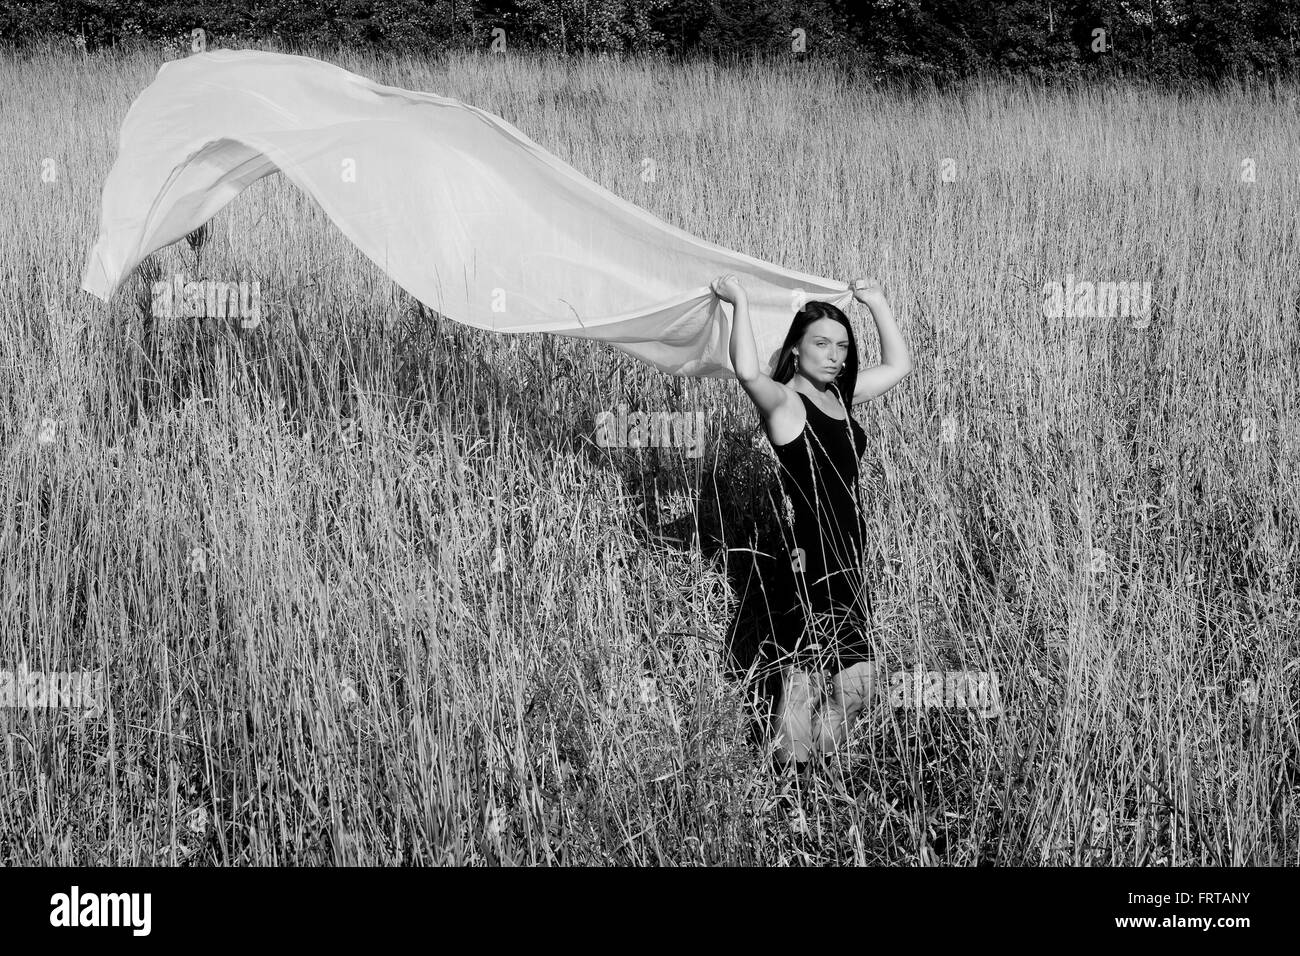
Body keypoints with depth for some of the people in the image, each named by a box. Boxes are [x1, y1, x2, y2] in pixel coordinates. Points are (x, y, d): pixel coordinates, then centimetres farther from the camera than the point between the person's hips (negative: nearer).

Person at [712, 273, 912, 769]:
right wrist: (740, 303, -25)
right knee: (804, 681, -4)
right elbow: (748, 372, -32)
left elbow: (898, 365, 24)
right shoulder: (785, 402, -10)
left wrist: (878, 304, 20)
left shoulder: (839, 397, 14)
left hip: (847, 563, 8)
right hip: (808, 563, -8)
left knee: (856, 682, 11)